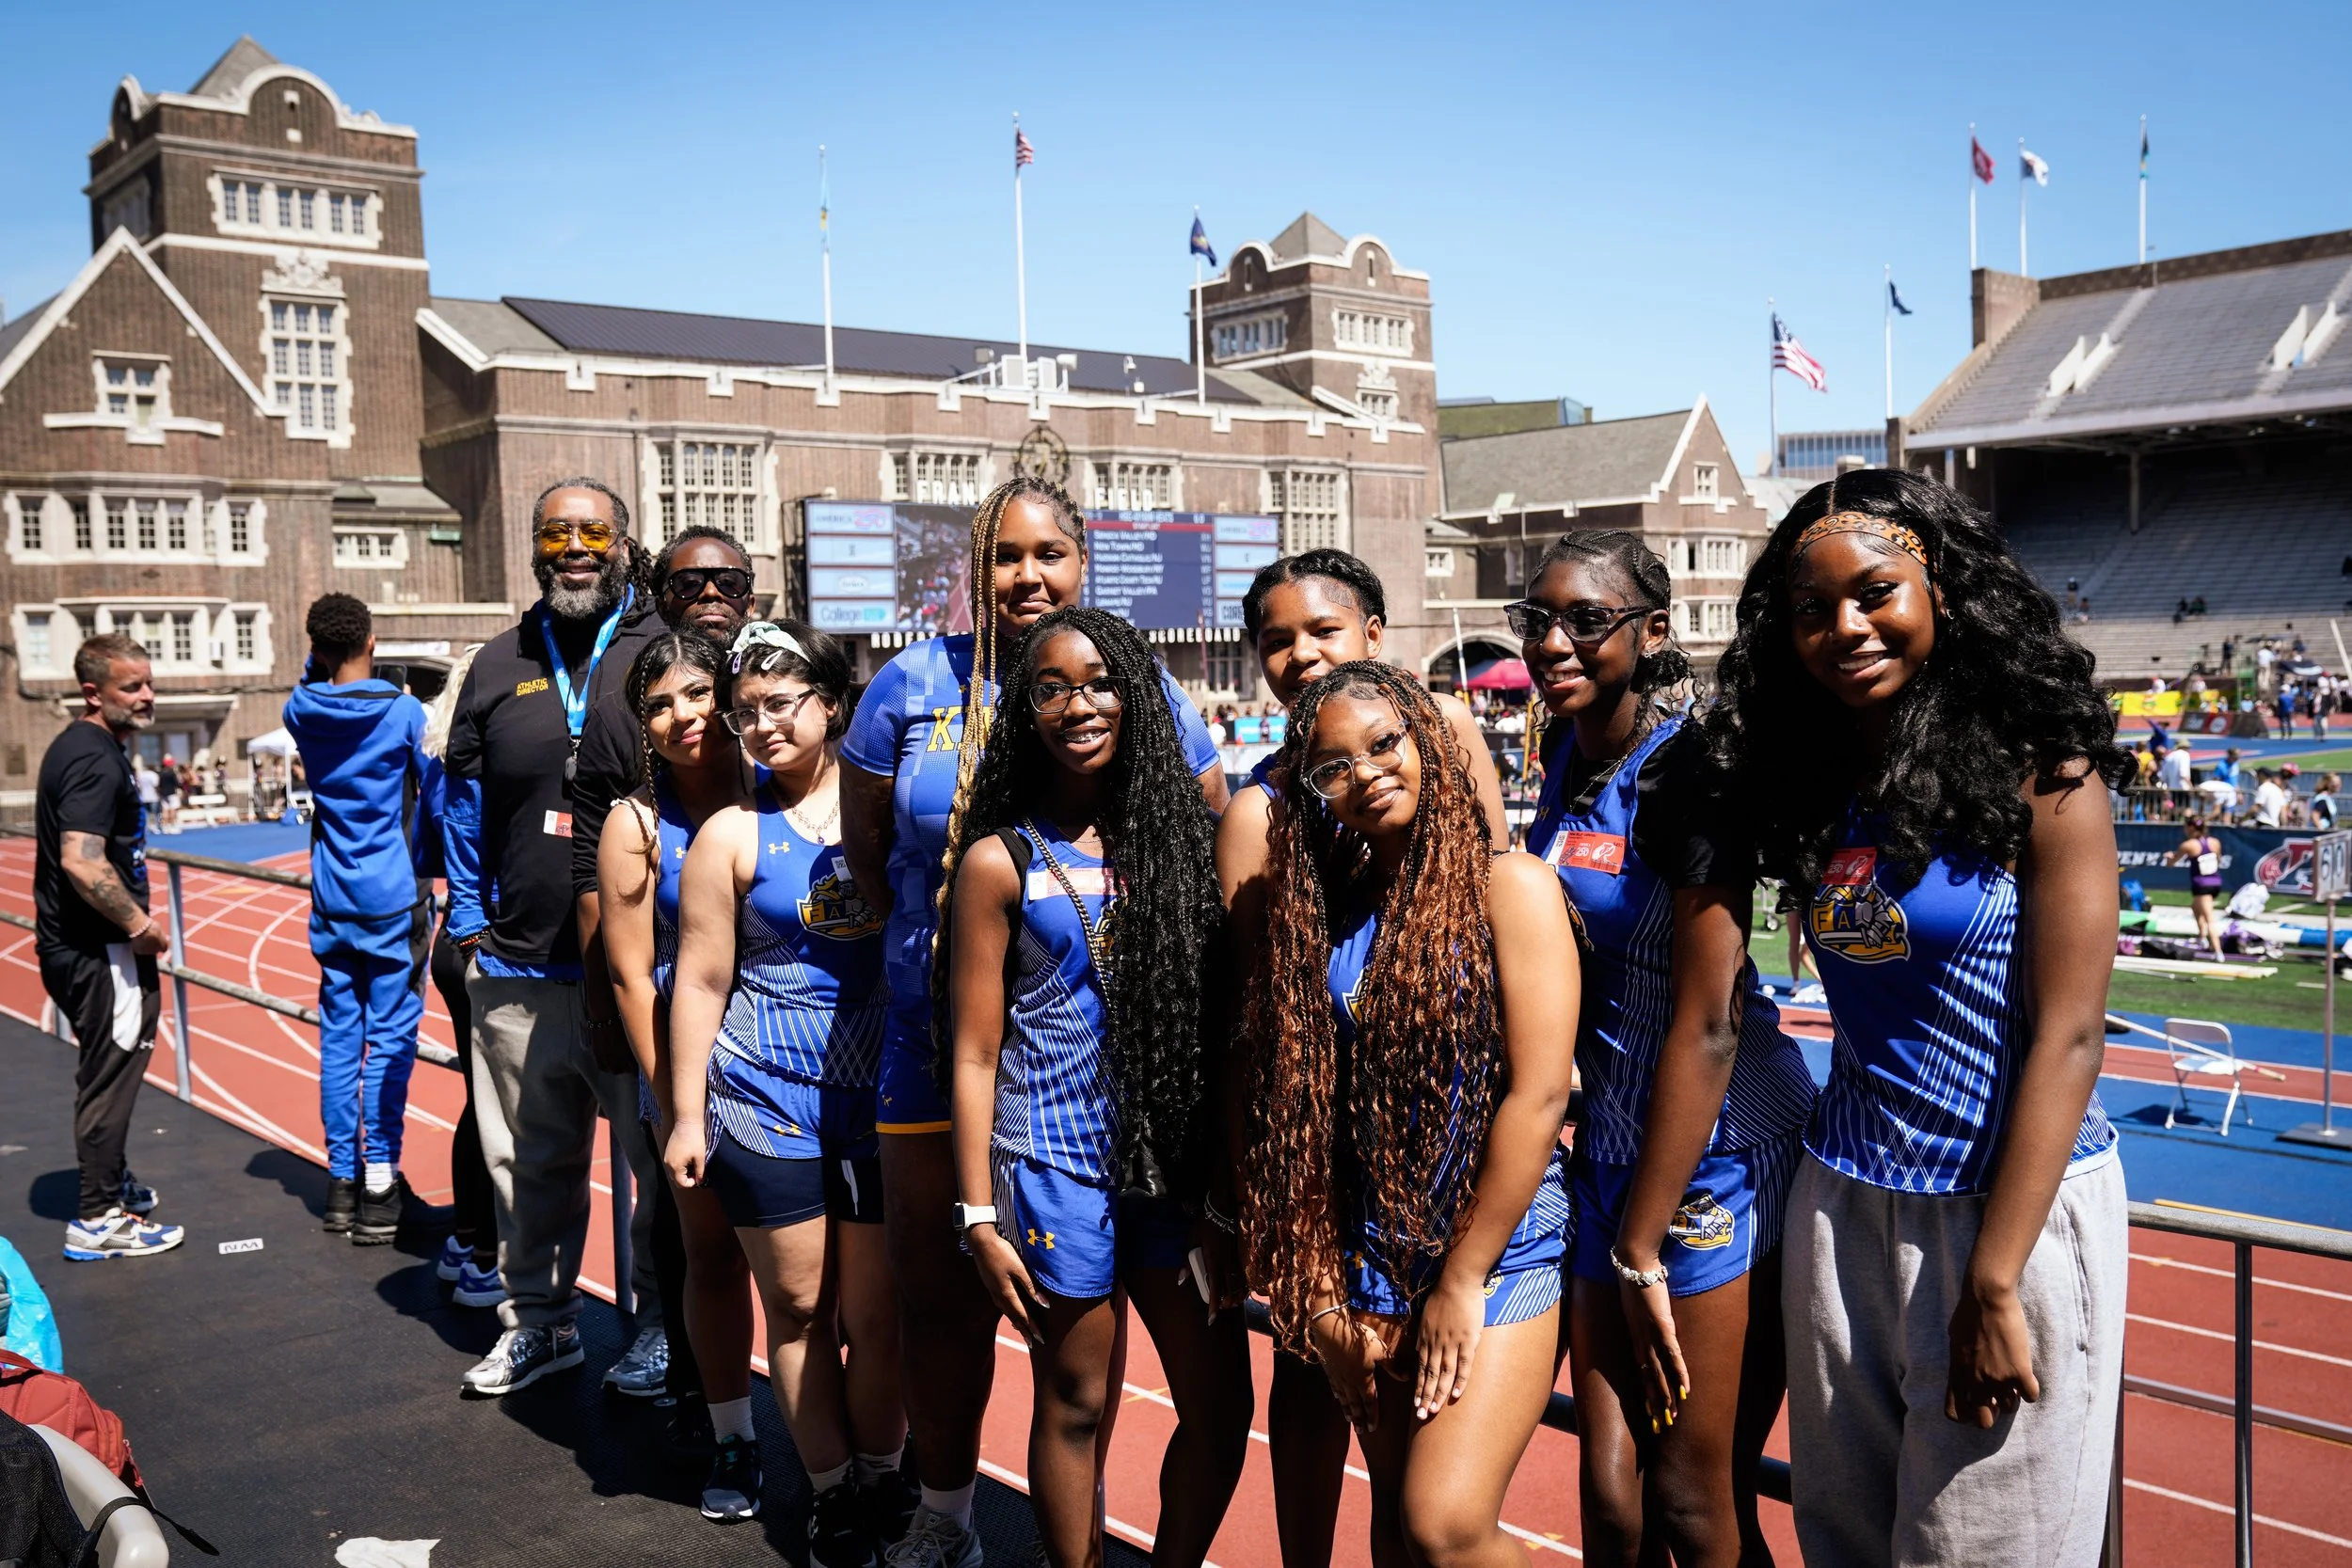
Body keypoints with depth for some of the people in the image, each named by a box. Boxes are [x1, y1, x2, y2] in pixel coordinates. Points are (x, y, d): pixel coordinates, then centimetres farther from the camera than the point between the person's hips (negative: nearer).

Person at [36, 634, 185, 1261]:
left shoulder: (81, 747, 12)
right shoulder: (95, 760, -20)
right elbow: (82, 862, -29)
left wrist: (133, 919, 19)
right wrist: (140, 924, -18)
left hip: (77, 944, 10)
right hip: (97, 951, -10)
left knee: (111, 1067, 23)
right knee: (112, 1071, -1)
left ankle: (109, 1178, 40)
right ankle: (99, 1219, 8)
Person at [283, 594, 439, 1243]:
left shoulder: (302, 712, 2)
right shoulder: (403, 711, -10)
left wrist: (320, 656, 10)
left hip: (332, 903, 5)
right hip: (393, 901, -4)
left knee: (339, 1037, 10)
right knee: (390, 1040, -2)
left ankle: (341, 1183, 15)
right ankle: (379, 1193, 0)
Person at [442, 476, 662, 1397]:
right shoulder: (500, 666, 11)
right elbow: (464, 800, 17)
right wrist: (469, 916, 11)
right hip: (520, 967, 3)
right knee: (529, 1157, 13)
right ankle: (538, 1319, 30)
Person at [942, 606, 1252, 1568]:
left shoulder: (1177, 834, 6)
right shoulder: (1001, 860, -4)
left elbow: (1216, 1010, 10)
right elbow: (975, 1054, -4)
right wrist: (979, 1217, -8)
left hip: (1174, 1154, 4)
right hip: (1057, 1163, -4)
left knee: (1222, 1403, 8)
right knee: (1077, 1407, 8)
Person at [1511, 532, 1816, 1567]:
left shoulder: (1684, 773, -16)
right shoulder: (1568, 760, 7)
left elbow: (1705, 1023, -20)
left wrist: (1643, 1249, -16)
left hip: (1714, 1154, -6)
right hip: (1609, 1146, 6)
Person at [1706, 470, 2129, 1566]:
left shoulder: (2041, 773, -9)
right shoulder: (1817, 785, 7)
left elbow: (2067, 1037, -14)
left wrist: (1993, 1284, -17)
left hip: (2015, 1202, -5)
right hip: (1843, 1201, 5)